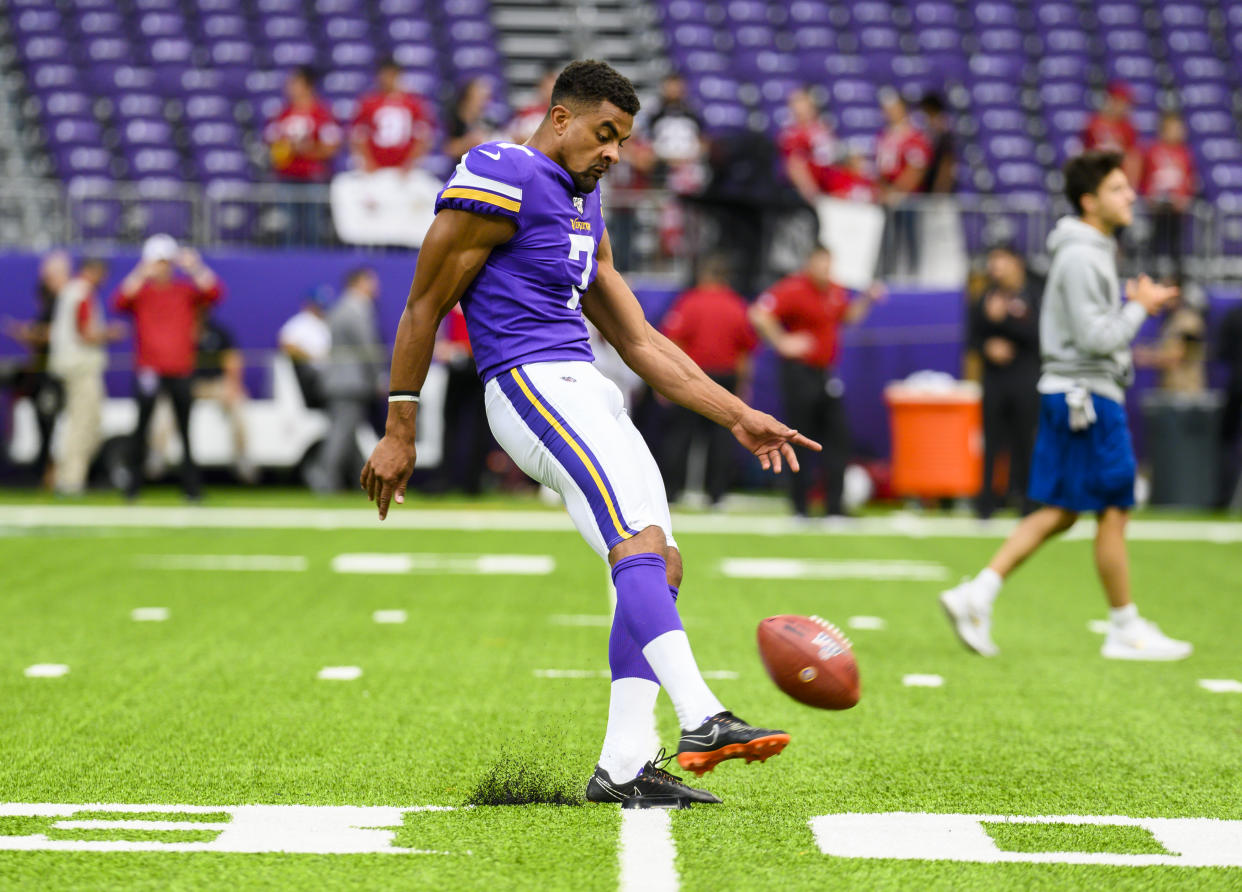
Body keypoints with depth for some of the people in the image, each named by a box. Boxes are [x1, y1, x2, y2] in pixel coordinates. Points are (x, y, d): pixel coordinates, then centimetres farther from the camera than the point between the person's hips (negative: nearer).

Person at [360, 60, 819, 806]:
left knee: (662, 566, 4)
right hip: (531, 384, -10)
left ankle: (622, 766, 4)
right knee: (641, 543, -23)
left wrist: (739, 416, 18)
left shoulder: (583, 208, 23)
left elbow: (641, 342, 24)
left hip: (586, 391, 10)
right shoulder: (502, 182, -6)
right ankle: (703, 722, -35)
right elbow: (425, 306, -6)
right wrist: (400, 431, -8)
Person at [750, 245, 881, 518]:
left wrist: (867, 300, 12)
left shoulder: (835, 292, 10)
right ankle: (800, 507, 8)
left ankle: (834, 505, 8)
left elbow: (848, 316, 28)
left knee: (838, 436, 4)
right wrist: (782, 342, -21)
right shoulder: (794, 290, -14)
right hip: (800, 372, -7)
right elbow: (759, 315, -23)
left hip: (826, 375, 7)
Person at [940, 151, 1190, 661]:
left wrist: (1135, 303, 7)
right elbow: (1095, 338, -21)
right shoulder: (1079, 257, -16)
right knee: (1113, 510, -2)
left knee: (1061, 511, 9)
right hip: (1084, 394, -10)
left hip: (1077, 394, 10)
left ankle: (977, 594, 5)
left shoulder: (1095, 252, 16)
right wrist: (1140, 307, -9)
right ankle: (1125, 630, 7)